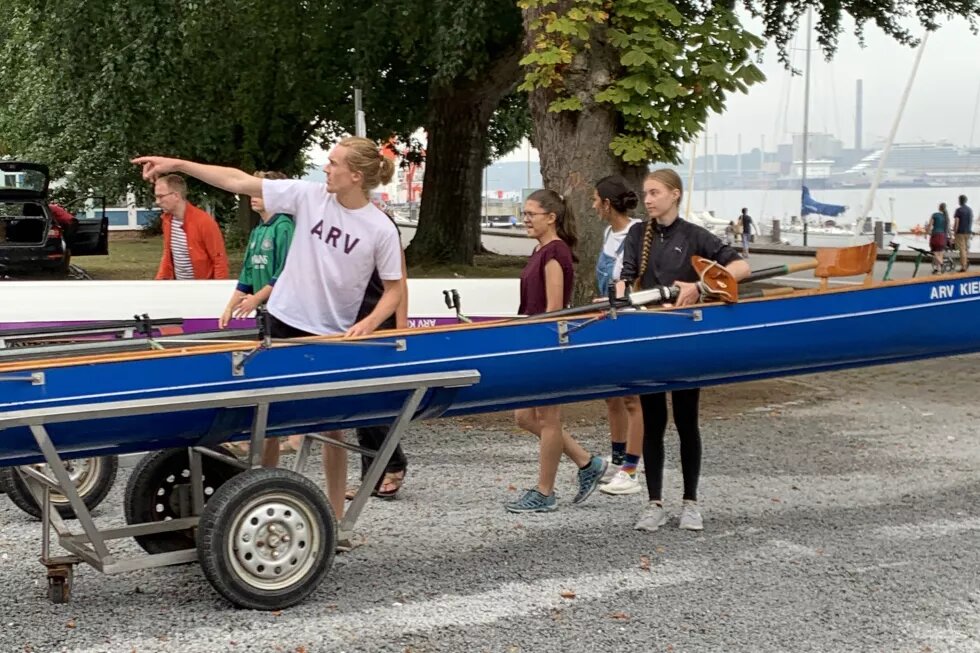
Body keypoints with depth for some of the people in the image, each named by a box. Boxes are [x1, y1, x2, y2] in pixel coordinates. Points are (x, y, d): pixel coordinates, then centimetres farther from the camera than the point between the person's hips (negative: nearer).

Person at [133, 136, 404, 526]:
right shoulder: (308, 196, -6)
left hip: (335, 337, -2)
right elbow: (239, 182, -6)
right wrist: (177, 165, -9)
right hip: (285, 323, 2)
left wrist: (369, 324, -20)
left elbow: (394, 289, -3)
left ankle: (335, 519, 22)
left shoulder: (381, 230, -11)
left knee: (332, 429, 8)